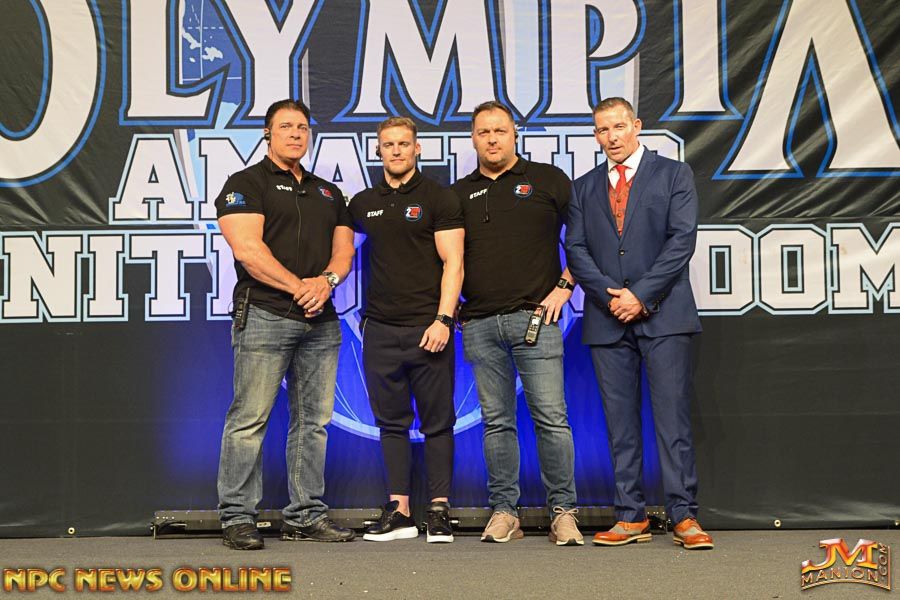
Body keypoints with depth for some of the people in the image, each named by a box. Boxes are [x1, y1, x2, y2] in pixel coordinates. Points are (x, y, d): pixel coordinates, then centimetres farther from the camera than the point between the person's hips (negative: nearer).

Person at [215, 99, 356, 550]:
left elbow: (344, 247, 14)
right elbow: (247, 248, -10)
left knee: (313, 421, 7)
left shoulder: (328, 192, 22)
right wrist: (299, 287, -12)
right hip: (265, 315, -6)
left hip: (321, 321, 6)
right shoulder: (246, 183, 2)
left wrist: (327, 280, -8)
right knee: (250, 419, -7)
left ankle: (305, 516, 14)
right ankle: (237, 517, 0)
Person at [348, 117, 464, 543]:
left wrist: (443, 320, -14)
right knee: (391, 421, 7)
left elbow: (453, 263, -6)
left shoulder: (438, 198, 0)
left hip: (428, 328, -4)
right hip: (380, 328, 4)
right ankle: (398, 511, 13)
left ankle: (439, 511, 8)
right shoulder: (362, 203, 13)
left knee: (437, 422, 2)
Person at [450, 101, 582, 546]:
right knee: (496, 422, 6)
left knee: (551, 418, -5)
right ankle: (503, 510, 13)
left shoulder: (547, 180, 7)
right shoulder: (460, 194, 16)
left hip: (534, 317, -3)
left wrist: (564, 286, -2)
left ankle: (563, 511, 3)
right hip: (479, 323, 3)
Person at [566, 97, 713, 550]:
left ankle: (684, 516, -2)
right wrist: (610, 296, -8)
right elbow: (576, 250, 8)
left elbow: (681, 240, -3)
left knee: (673, 418, -6)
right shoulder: (585, 188, 17)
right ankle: (630, 517, 9)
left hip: (663, 314, -3)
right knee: (620, 423, 4)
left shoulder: (673, 174, 8)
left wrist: (641, 295, -11)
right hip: (607, 320, 3)